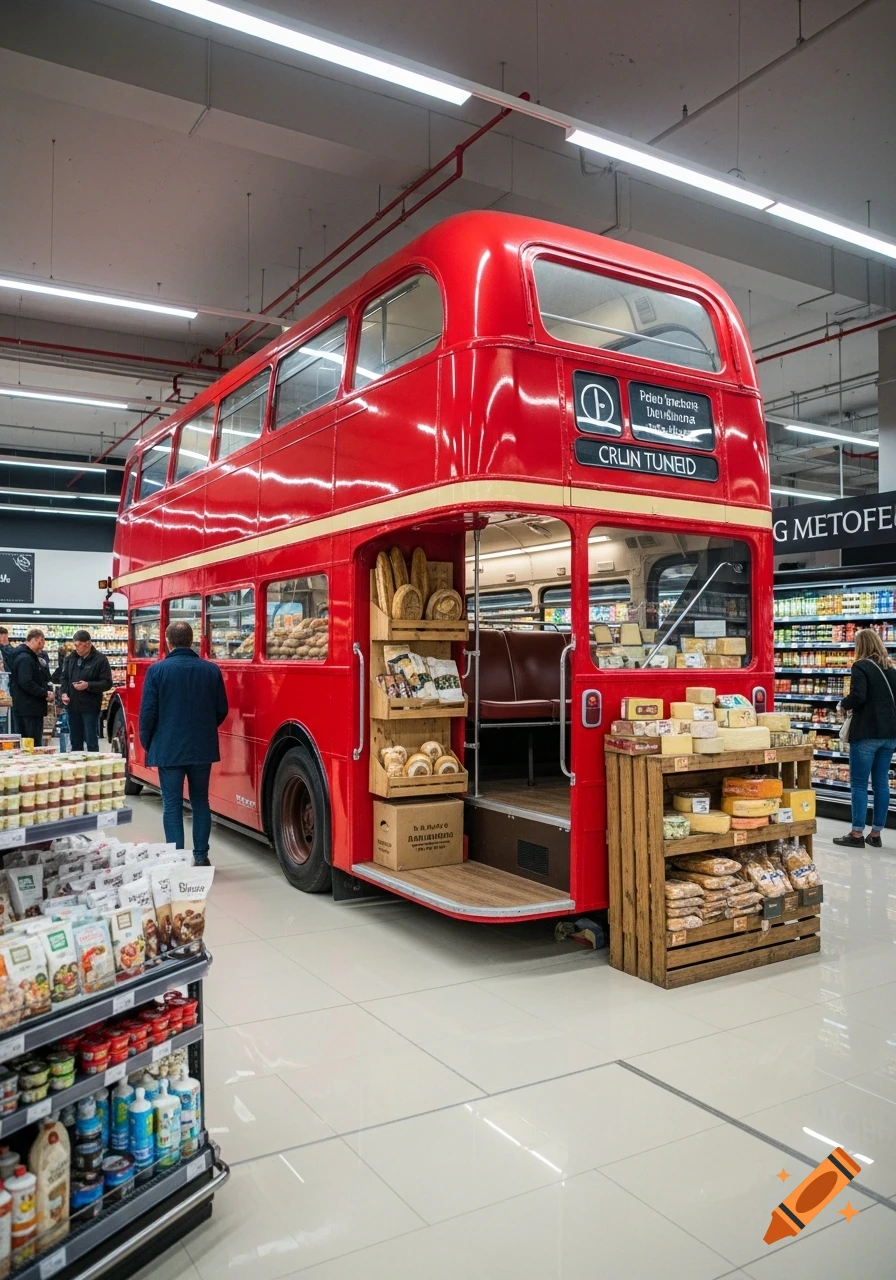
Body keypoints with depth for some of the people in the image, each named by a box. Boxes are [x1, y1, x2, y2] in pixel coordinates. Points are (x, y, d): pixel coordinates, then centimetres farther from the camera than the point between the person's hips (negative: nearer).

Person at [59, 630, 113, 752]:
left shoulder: (100, 659, -7)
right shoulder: (70, 658, 10)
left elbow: (107, 683, -9)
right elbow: (64, 678, 18)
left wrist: (88, 685, -21)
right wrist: (64, 693, 0)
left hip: (90, 707, -5)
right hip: (73, 706, 6)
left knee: (91, 742, 0)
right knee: (75, 742, 15)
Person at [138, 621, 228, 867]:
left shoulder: (157, 670, -9)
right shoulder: (211, 670, 0)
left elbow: (148, 711, -8)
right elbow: (221, 710, 6)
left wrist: (147, 743, 7)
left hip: (168, 748, -3)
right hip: (202, 748, 3)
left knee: (172, 805, 4)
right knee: (200, 802, 13)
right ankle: (201, 857, 16)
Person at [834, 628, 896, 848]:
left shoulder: (861, 666, -9)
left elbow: (858, 697, -19)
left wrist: (844, 704, -2)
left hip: (867, 733, -7)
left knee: (859, 783, -1)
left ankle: (857, 834, 1)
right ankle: (876, 834, 14)